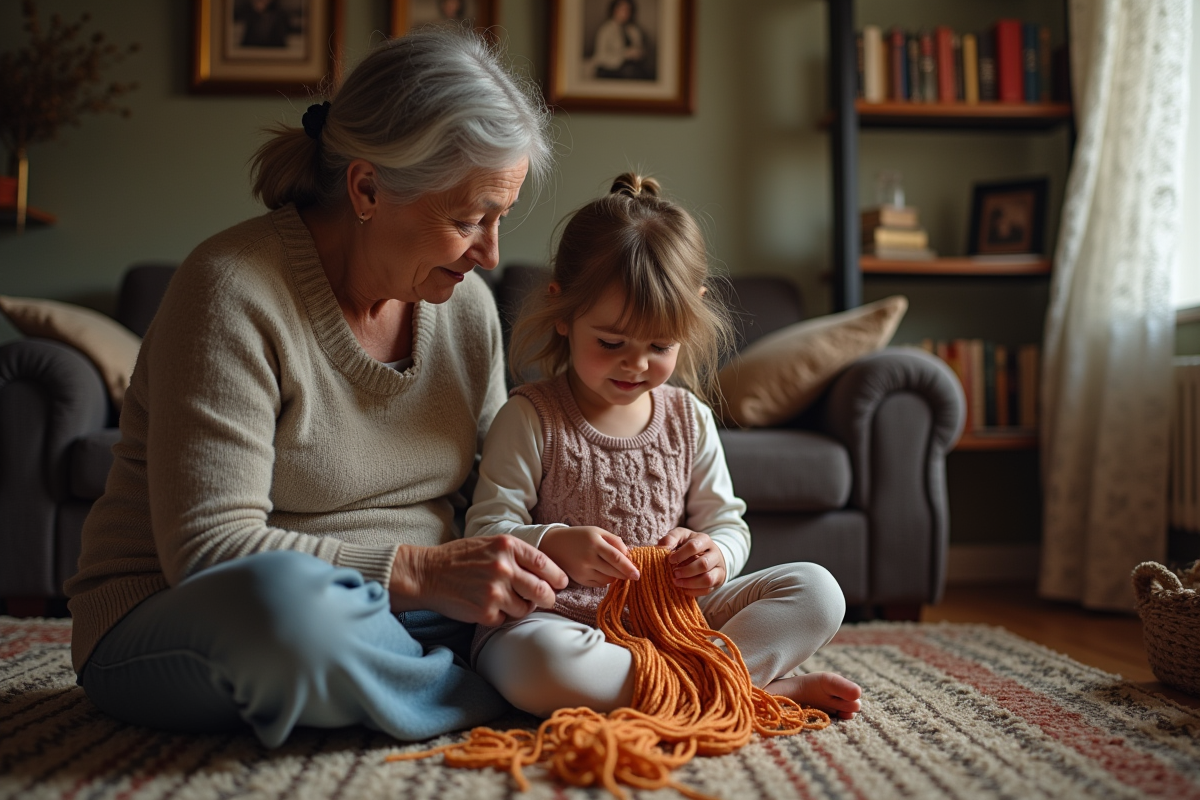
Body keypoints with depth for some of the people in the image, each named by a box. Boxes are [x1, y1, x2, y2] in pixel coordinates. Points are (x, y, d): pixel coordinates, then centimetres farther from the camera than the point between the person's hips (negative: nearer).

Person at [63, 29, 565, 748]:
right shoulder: (235, 291, -18)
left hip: (385, 619, 6)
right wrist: (421, 571, -30)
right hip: (177, 629, -5)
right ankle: (500, 693, -15)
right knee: (284, 594, -40)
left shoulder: (467, 305, 3)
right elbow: (209, 548, -23)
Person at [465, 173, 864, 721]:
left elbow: (728, 524, 11)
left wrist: (715, 553, -14)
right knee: (538, 661, -40)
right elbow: (487, 532, -9)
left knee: (816, 592, -9)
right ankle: (756, 685, -26)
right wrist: (552, 545, -30)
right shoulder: (530, 419, -5)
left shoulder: (688, 417, 7)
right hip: (560, 618, -3)